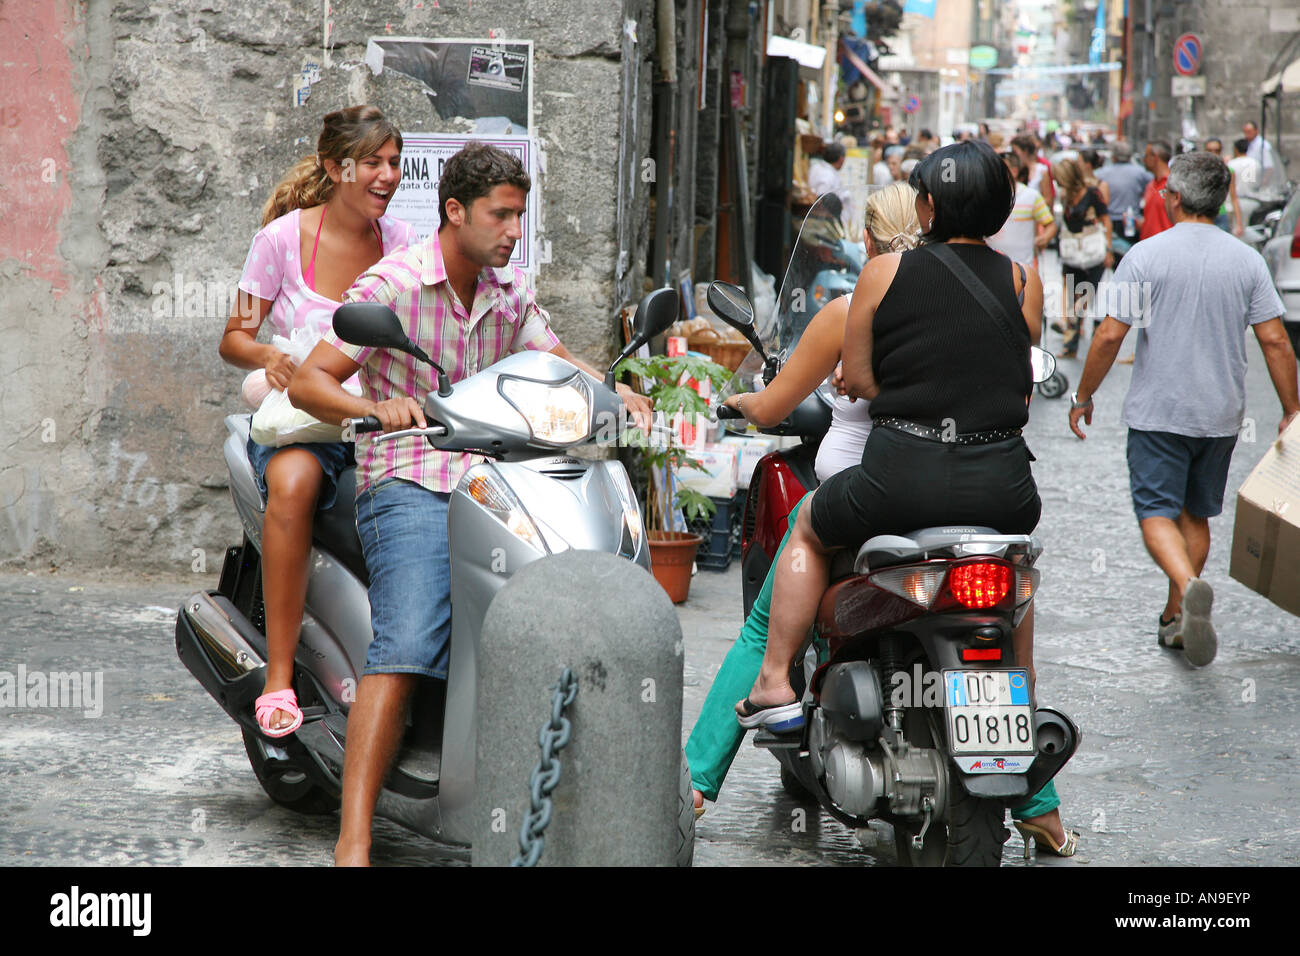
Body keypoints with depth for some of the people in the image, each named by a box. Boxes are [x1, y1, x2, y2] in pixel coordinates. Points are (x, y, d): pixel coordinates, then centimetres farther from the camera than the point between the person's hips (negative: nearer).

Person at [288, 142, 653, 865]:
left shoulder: (511, 291, 16)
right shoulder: (392, 284, -3)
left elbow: (556, 360, 25)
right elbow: (308, 382, -7)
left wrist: (617, 392, 3)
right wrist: (375, 406, -28)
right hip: (410, 486, -6)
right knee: (406, 648, -26)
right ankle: (354, 841, -28)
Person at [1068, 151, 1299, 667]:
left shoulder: (1145, 256, -9)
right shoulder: (1247, 260, 0)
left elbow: (1110, 335, -11)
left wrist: (1083, 396, 2)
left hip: (1158, 412, -4)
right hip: (1221, 413, 4)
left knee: (1157, 513, -2)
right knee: (1196, 514, 17)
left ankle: (1189, 585, -30)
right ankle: (1176, 618, 24)